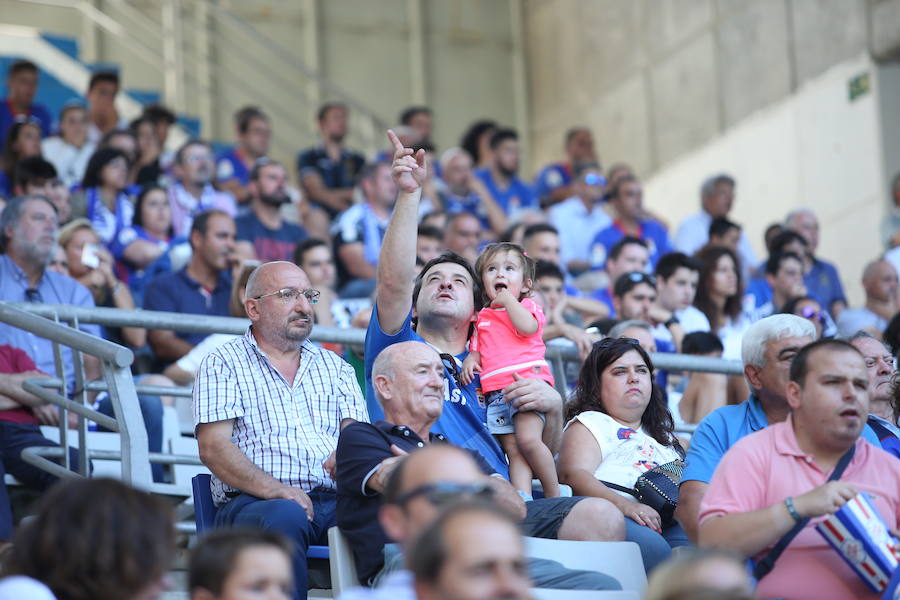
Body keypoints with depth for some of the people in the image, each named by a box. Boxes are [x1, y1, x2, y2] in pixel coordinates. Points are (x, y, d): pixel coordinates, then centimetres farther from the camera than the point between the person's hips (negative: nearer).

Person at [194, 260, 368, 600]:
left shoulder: (335, 367, 25)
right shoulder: (223, 365, 12)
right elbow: (213, 448, -1)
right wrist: (273, 489, -17)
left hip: (334, 501, 3)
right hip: (250, 503, -3)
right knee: (286, 516, -39)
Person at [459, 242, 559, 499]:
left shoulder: (527, 307, 13)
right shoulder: (482, 317, 26)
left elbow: (527, 327, -10)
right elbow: (477, 348, 28)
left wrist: (508, 299, 1)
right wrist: (471, 359, 5)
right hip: (495, 392, 4)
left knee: (528, 439, -23)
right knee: (513, 451, -8)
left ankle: (554, 494, -11)